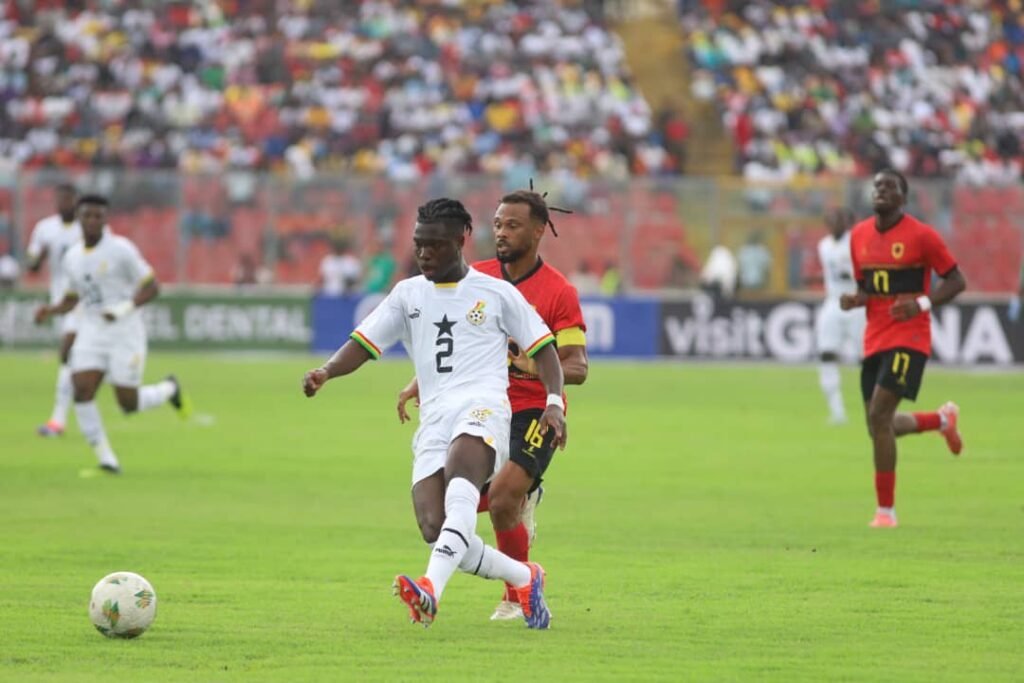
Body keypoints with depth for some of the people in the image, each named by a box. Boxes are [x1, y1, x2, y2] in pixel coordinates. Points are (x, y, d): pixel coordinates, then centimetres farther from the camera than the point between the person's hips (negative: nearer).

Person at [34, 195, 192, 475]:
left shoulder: (121, 250, -9)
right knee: (82, 391, -17)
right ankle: (106, 459, -7)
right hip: (91, 333, 5)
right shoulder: (72, 257, 8)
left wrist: (125, 308, -23)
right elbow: (71, 299, 21)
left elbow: (151, 287, -8)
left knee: (128, 404, -4)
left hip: (125, 333, -5)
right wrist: (50, 311, 0)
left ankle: (169, 389, 30)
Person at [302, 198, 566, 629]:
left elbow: (543, 349, 13)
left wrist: (554, 403, -3)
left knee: (459, 487, -36)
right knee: (435, 529, -13)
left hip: (483, 405, -4)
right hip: (434, 418, 4)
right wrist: (327, 371, -10)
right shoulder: (407, 294, 19)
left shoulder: (496, 293, 10)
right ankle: (523, 578, 11)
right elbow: (363, 344, 11)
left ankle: (431, 590, -55)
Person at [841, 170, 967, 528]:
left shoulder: (921, 235, -8)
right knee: (880, 426, 9)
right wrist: (854, 300, -3)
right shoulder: (859, 235, 9)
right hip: (875, 341, 7)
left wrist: (923, 303, -20)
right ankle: (942, 419, 40)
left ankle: (886, 509, -8)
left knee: (879, 417, -18)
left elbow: (956, 281, -3)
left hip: (908, 339, -7)